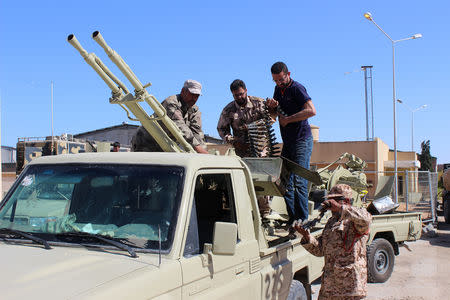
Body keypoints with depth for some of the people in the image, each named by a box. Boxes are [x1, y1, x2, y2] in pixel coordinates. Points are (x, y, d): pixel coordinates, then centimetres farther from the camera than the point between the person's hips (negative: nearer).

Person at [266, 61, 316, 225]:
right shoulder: (278, 89, 15)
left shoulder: (297, 88, -10)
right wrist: (272, 105, 1)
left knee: (299, 181, -11)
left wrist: (288, 119, -16)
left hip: (302, 141, -8)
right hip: (287, 143, 8)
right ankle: (292, 218, 11)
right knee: (285, 181, 5)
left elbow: (311, 111, -22)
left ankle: (302, 220, -7)